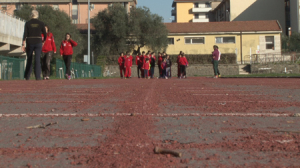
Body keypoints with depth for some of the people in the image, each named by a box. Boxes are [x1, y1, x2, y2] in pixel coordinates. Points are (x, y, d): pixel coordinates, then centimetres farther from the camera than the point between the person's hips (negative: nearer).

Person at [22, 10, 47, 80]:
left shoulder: (27, 23, 0)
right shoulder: (41, 23, 1)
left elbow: (25, 34, -6)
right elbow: (45, 34, 4)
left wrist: (23, 45, -6)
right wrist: (43, 41, 22)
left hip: (29, 43, 1)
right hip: (38, 42, -1)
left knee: (29, 59, 13)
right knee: (37, 59, -3)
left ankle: (27, 76, 18)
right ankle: (37, 76, -11)